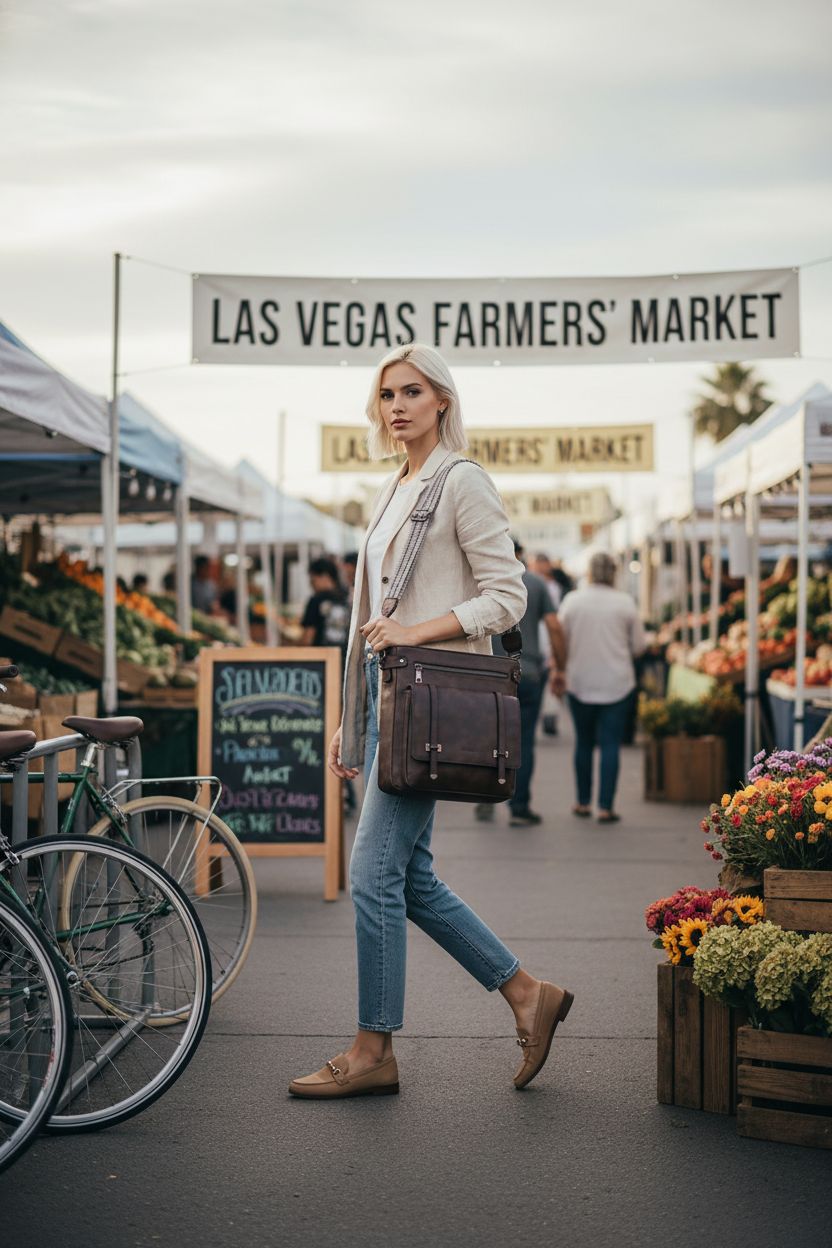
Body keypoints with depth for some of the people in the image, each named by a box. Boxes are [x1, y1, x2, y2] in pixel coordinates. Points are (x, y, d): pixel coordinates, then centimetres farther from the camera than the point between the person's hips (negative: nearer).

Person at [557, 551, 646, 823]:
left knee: (584, 742, 14)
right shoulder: (625, 602, -5)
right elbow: (638, 645, 2)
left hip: (580, 681, 2)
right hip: (617, 684, -1)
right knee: (610, 744, 0)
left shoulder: (572, 600, -3)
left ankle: (583, 802, 20)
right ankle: (605, 807, -4)